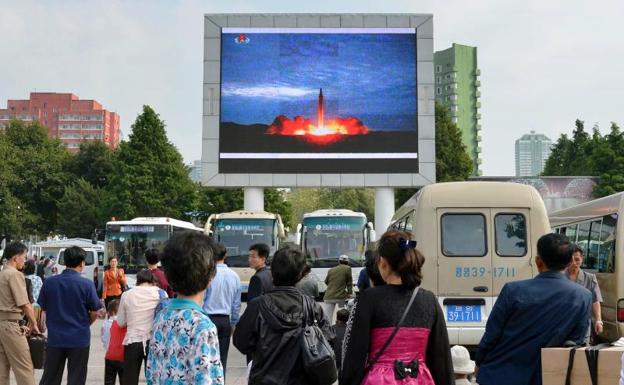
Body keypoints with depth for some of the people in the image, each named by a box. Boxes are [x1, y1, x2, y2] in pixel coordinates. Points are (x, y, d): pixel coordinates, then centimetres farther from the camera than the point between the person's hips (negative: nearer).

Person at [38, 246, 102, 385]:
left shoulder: (49, 282, -3)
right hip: (79, 338, -3)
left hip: (55, 338, 3)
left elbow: (44, 308, 6)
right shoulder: (86, 284, -12)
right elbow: (94, 313, -7)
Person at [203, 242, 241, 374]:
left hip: (209, 318, -4)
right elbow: (237, 303, 9)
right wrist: (233, 323, 19)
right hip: (225, 320, 4)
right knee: (222, 357, 10)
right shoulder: (234, 276, 2)